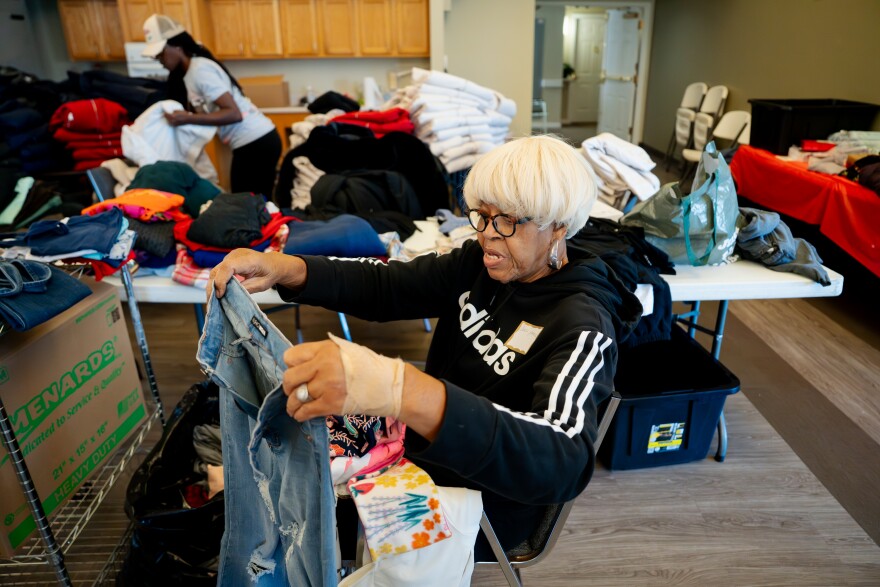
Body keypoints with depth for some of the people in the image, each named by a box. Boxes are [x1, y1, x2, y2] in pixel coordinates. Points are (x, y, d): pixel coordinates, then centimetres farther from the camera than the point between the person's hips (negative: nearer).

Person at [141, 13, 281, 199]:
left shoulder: (199, 69, -14)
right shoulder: (189, 72, 15)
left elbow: (234, 114, -22)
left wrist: (187, 119, -22)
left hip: (255, 143, -9)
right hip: (258, 141, 9)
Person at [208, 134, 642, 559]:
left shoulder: (582, 327, -26)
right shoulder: (480, 264, -6)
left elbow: (564, 463, -42)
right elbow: (384, 285, -7)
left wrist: (400, 391, -57)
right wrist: (285, 269, -27)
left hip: (482, 507, -5)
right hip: (422, 443, 6)